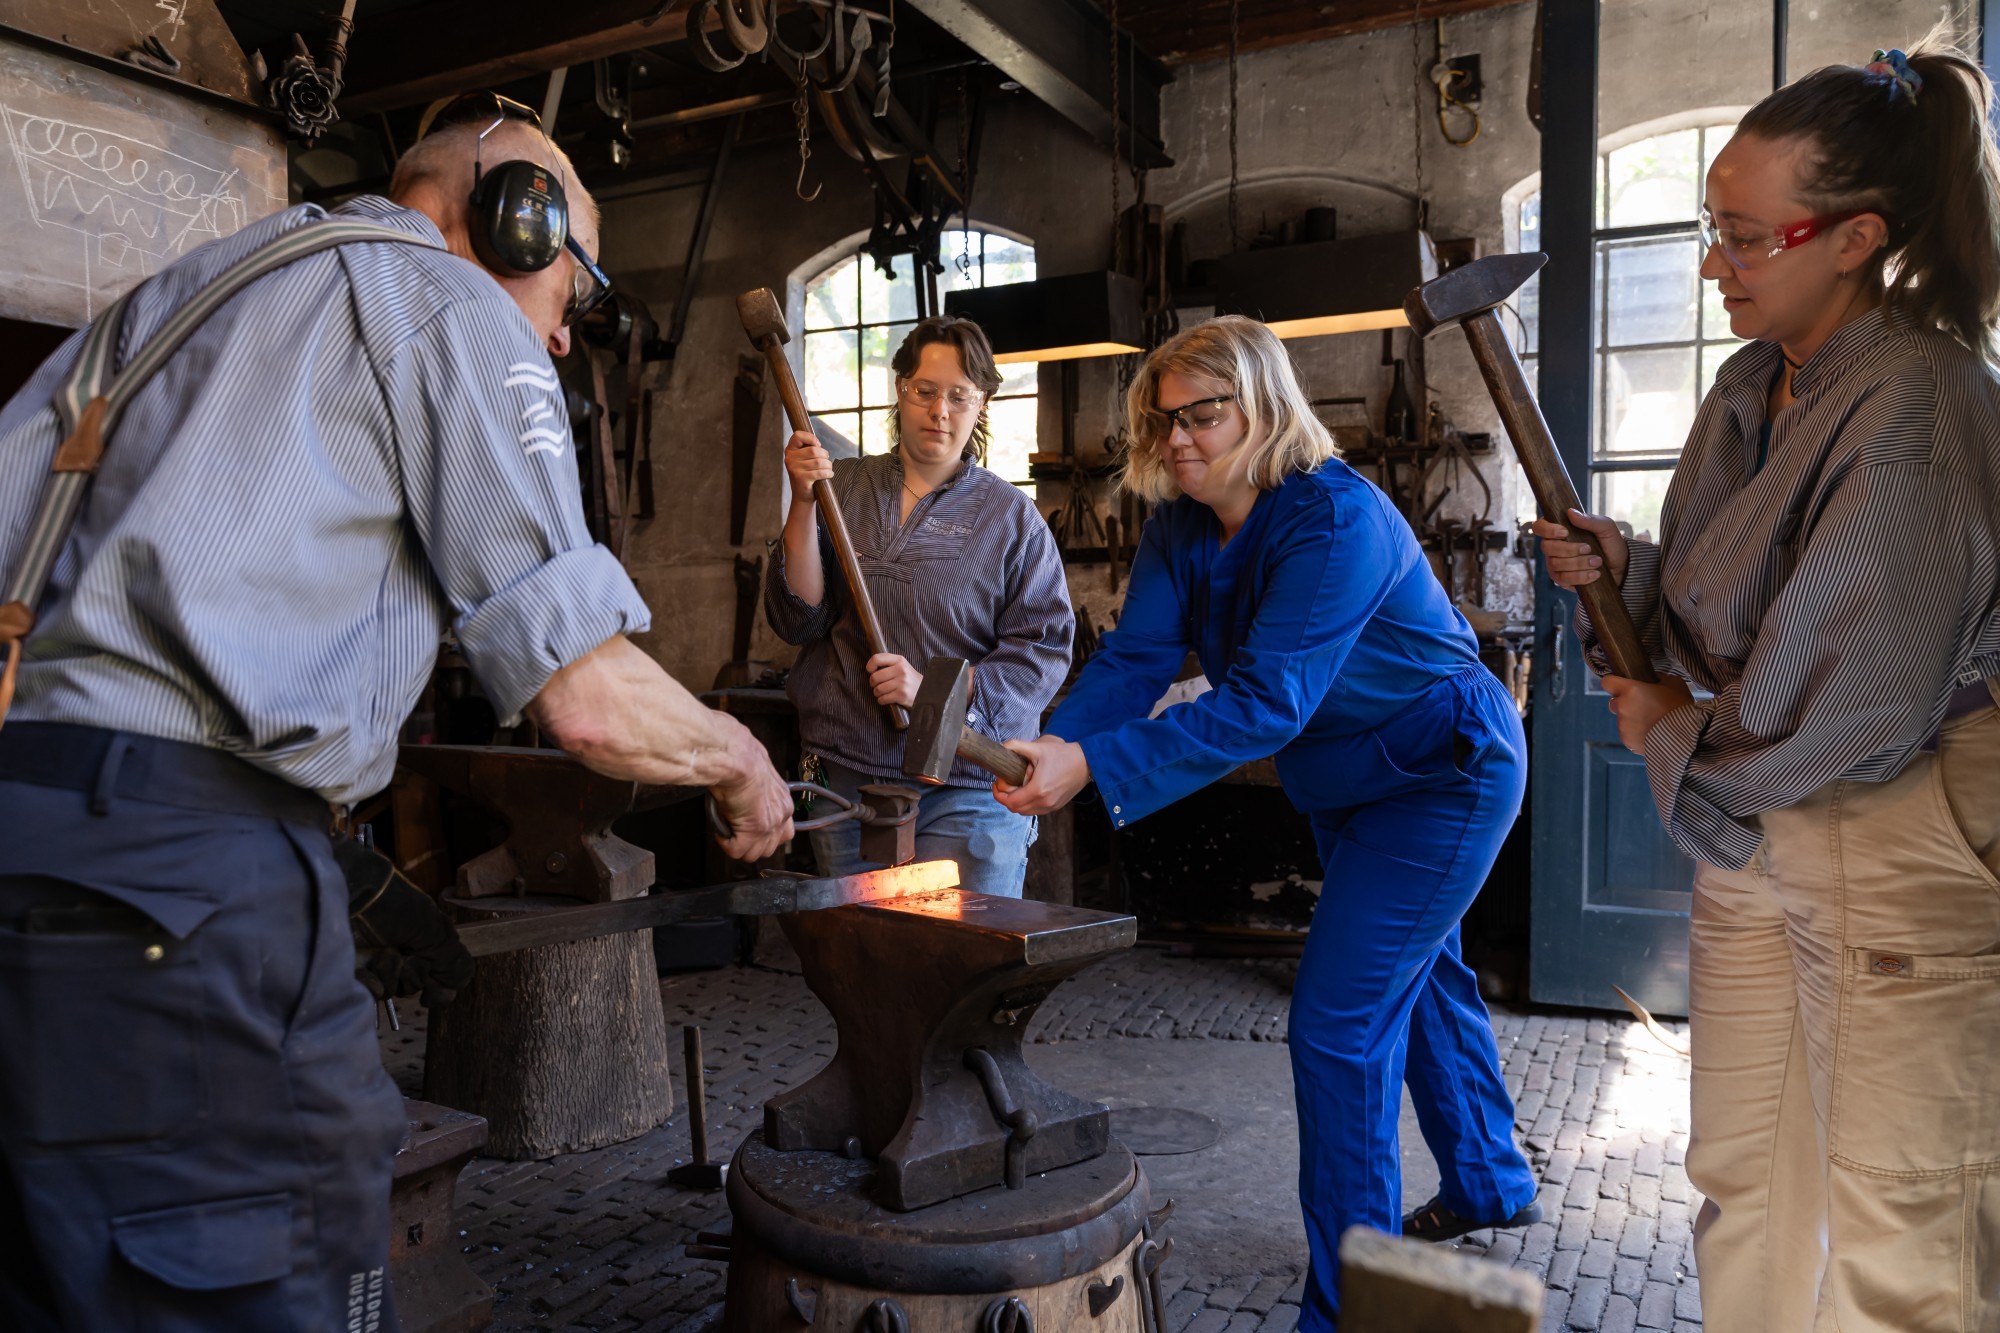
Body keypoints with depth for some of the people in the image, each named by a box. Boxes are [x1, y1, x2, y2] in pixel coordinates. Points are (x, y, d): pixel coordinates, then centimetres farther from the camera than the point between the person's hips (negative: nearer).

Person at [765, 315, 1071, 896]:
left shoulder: (1011, 515, 4)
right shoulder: (842, 489, 8)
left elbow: (1044, 647, -3)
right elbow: (797, 620, 1)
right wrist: (803, 503, -9)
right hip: (845, 777, 2)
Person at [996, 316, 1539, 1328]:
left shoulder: (1336, 519, -30)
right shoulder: (1181, 529, -5)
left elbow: (1266, 701, -38)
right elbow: (1133, 660, -14)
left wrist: (1095, 768, -45)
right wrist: (1052, 747, -33)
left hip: (1444, 776, -9)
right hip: (1349, 784, 9)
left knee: (1338, 1018, -12)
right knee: (1416, 976, 24)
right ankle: (1491, 1188, 49)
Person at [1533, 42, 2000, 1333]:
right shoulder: (1754, 384, 8)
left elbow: (1859, 704, -22)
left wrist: (1677, 731, -8)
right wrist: (1624, 570, -2)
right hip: (1750, 830, 8)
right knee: (1743, 1187, 16)